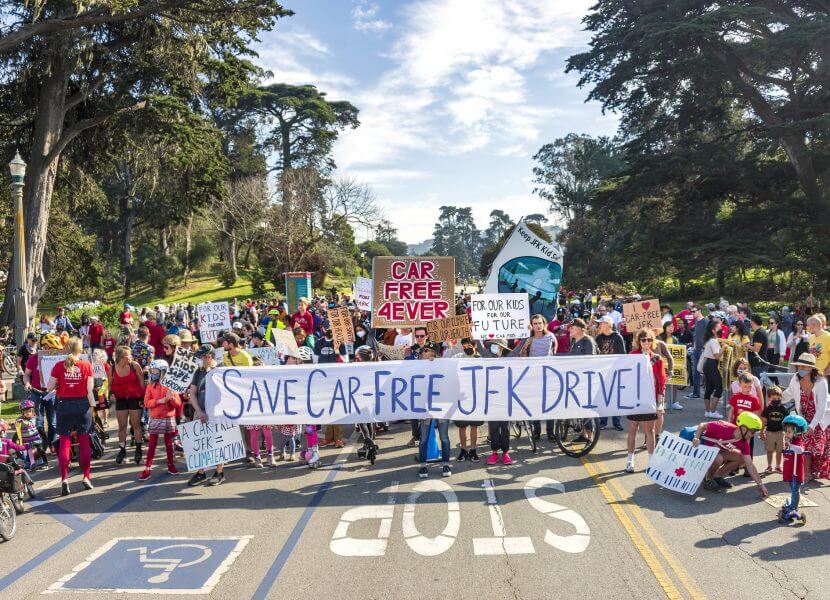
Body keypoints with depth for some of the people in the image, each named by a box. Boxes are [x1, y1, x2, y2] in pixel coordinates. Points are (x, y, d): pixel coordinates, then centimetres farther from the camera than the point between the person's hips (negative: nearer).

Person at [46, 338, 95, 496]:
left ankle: (64, 479, 0)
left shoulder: (59, 366, -3)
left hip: (64, 405, 0)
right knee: (84, 442, 9)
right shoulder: (86, 366, -4)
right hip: (82, 405, 0)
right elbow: (90, 390, -6)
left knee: (64, 442, 5)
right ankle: (86, 477, 11)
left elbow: (49, 388, -2)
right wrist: (92, 406, 4)